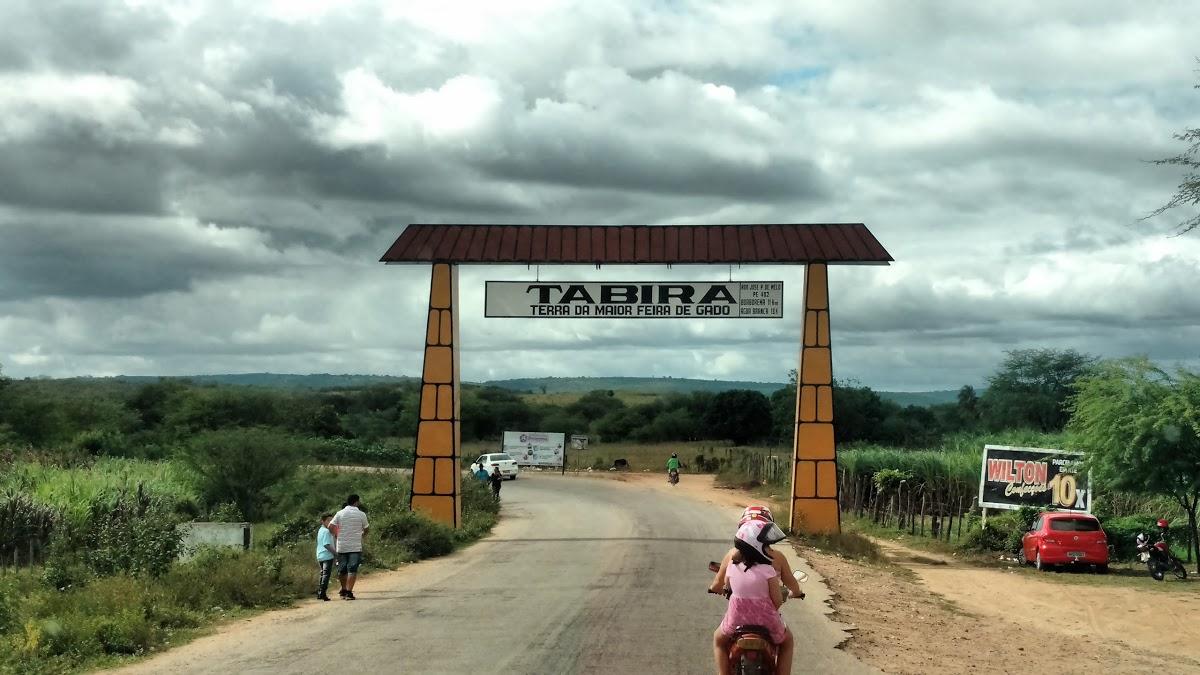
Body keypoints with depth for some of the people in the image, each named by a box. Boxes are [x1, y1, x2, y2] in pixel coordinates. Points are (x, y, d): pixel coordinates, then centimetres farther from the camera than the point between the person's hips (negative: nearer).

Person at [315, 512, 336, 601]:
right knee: (326, 574, -7)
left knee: (322, 574, 17)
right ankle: (322, 593, -10)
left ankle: (319, 593, 21)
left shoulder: (320, 530, 16)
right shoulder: (326, 531, -14)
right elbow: (327, 545, -21)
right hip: (327, 556, -9)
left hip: (320, 556, 9)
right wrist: (335, 552, -17)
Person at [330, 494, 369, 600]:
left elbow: (331, 526, -4)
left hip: (341, 546, 2)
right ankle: (349, 592, -12)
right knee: (352, 570, -4)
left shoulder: (340, 513, 1)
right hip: (355, 547, -2)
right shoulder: (361, 514, -2)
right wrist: (362, 535, 28)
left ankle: (343, 590, 26)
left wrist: (337, 534, 12)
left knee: (342, 570, 14)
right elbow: (366, 528, 8)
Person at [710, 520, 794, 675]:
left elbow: (725, 584, 16)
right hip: (766, 620, -2)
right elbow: (777, 600, -13)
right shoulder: (768, 571, -16)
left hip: (736, 620, 2)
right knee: (786, 640, 29)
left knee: (719, 639, 32)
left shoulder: (732, 567, -5)